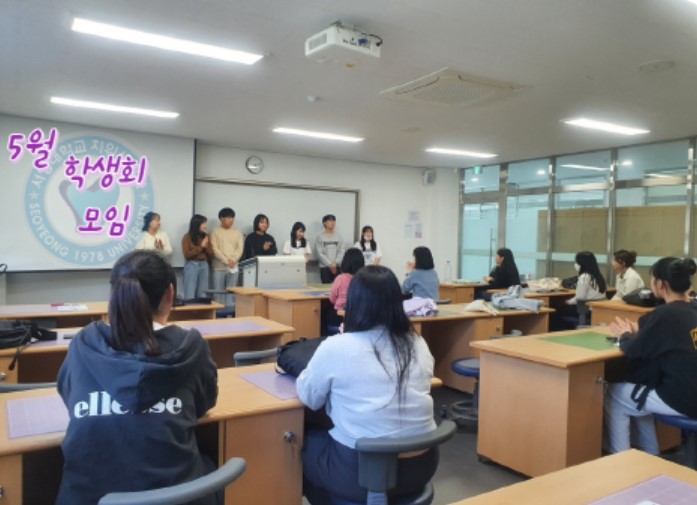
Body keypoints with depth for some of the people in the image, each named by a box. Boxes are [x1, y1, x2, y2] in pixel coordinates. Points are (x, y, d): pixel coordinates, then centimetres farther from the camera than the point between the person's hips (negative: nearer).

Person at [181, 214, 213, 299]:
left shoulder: (206, 237, 9)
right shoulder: (187, 237, -4)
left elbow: (211, 255, 9)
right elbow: (187, 255, -11)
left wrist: (206, 246, -9)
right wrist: (201, 246, -11)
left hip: (204, 265, 5)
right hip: (191, 265, -5)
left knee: (202, 295, 7)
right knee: (190, 295, -3)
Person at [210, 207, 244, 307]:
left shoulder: (237, 232, 12)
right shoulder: (215, 232, 3)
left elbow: (240, 248, 4)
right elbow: (215, 249, -6)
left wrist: (233, 260, -12)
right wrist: (226, 261, -14)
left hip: (234, 266, 3)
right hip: (219, 266, -2)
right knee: (218, 292, -1)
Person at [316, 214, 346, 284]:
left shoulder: (338, 236, 5)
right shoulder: (320, 237, -1)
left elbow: (342, 250, 1)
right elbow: (319, 253, -5)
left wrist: (336, 263, -10)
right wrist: (330, 264, -10)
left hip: (337, 266, 2)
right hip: (325, 267, -2)